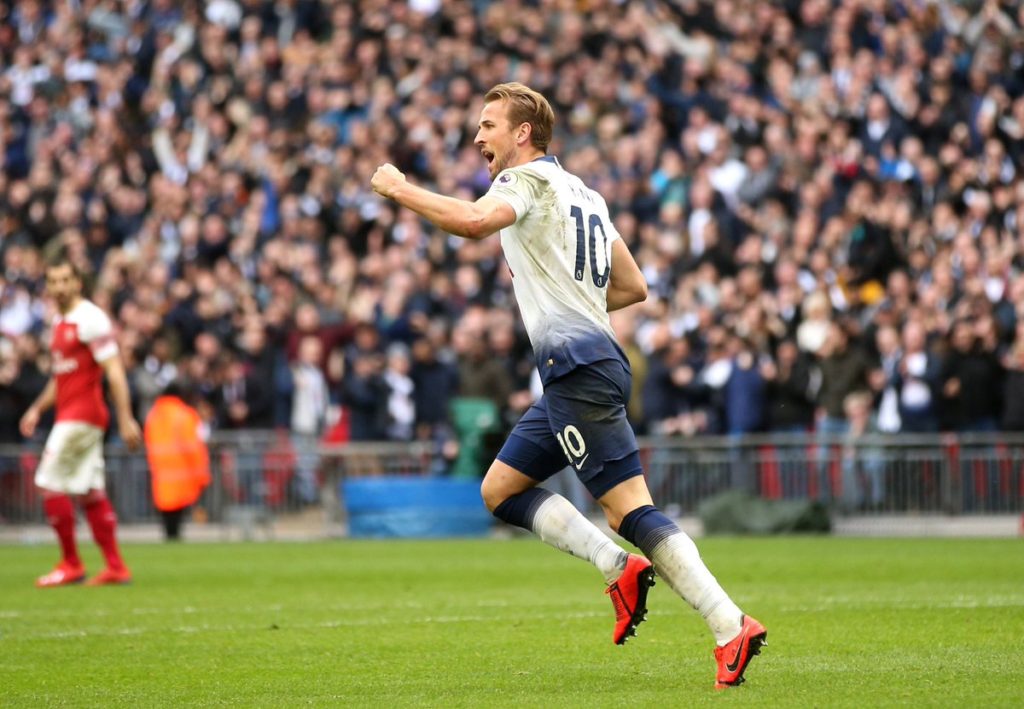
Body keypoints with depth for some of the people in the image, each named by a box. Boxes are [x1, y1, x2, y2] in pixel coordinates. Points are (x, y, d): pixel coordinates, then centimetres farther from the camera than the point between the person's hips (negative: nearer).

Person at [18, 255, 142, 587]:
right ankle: (115, 567, 9)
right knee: (90, 493, 8)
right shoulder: (60, 322, 16)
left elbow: (115, 371, -16)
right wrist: (37, 409, 19)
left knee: (50, 485, -8)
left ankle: (71, 564, -2)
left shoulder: (91, 319, -13)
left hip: (81, 415, -9)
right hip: (68, 412, 9)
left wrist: (126, 419, -21)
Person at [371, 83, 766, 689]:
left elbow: (472, 222, -25)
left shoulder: (531, 179, -4)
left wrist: (399, 188, -12)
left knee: (632, 509, -13)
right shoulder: (583, 193, 24)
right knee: (499, 491, 11)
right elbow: (634, 288, 24)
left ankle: (732, 627, -18)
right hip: (573, 372, 10)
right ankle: (620, 567, -1)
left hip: (579, 367, -10)